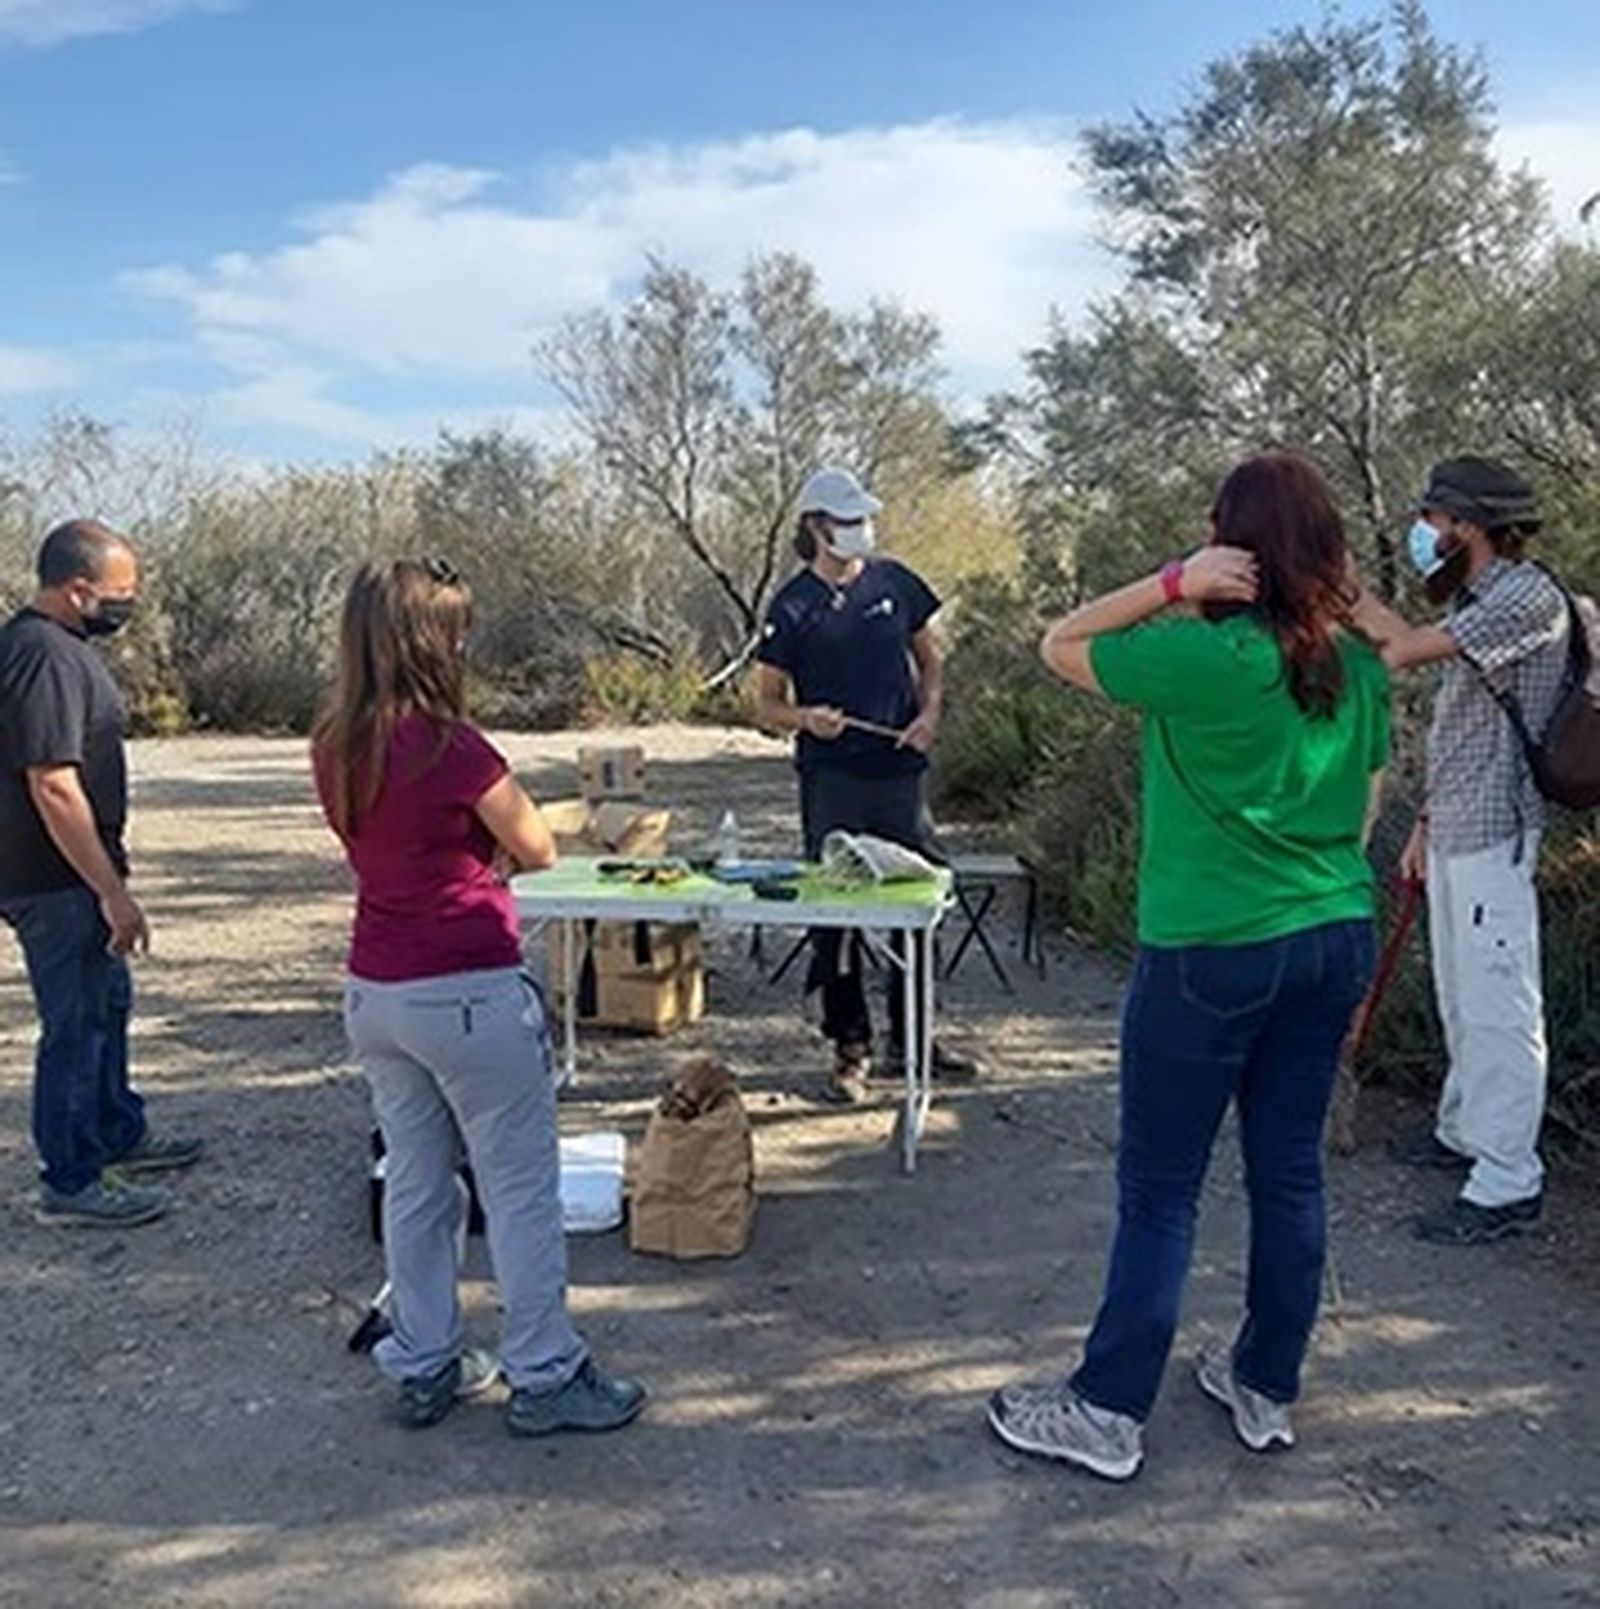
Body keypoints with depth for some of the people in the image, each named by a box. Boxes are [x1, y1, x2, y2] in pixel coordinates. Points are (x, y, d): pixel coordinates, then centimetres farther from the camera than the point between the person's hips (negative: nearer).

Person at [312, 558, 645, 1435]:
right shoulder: (447, 744, -19)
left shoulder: (335, 747, 3)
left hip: (374, 993, 8)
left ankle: (423, 1368, 30)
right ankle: (545, 1378, 17)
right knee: (521, 1190, 6)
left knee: (414, 1183, 18)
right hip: (467, 994, -7)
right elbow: (539, 851, -9)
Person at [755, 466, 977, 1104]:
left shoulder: (894, 581, 6)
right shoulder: (793, 607, -4)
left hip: (900, 771, 4)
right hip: (832, 781, -3)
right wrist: (806, 717, -20)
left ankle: (912, 1037, 26)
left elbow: (929, 662, 16)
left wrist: (929, 713, -3)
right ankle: (850, 1049, 14)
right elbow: (767, 705, 1)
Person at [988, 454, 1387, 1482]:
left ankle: (1108, 1413, 15)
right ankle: (1268, 1389, 30)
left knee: (1159, 1188, 3)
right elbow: (1364, 810, 13)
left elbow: (1062, 647, -3)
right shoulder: (1360, 666, 4)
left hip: (1213, 951, -6)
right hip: (1336, 942, 7)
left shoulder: (1203, 656, -16)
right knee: (1290, 1173, 15)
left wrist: (1171, 585, -10)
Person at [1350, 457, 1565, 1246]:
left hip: (1493, 835, -10)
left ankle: (1508, 1182, 0)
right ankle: (1463, 1131, 31)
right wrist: (1424, 822, 21)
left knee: (1498, 1005, -6)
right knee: (1461, 998, 18)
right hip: (1454, 832, 10)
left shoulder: (1528, 595, -13)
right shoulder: (1476, 603, 17)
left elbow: (1406, 647, -26)